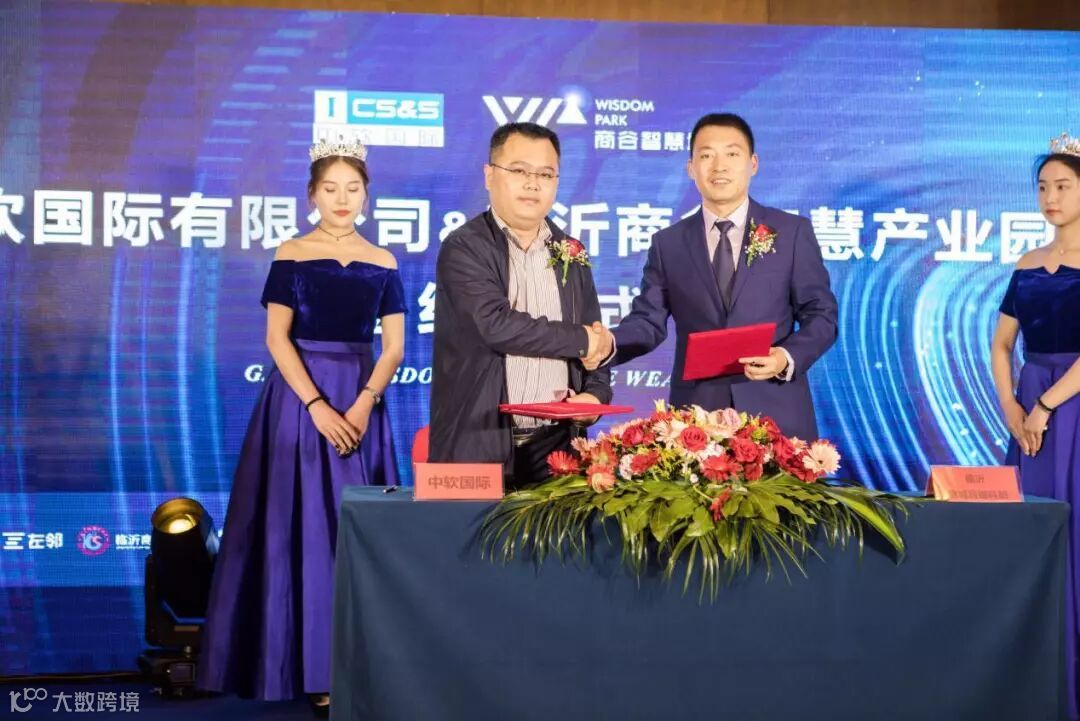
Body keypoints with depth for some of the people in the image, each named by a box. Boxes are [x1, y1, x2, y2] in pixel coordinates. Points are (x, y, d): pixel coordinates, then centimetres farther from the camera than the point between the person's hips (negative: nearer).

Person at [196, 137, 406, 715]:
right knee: (303, 525, -2)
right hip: (300, 398, -2)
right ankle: (312, 666, 5)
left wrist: (363, 404, -12)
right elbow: (277, 338, -6)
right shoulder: (292, 256, -1)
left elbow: (394, 347, 3)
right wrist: (317, 406, -16)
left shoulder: (383, 264, 6)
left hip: (361, 402, 2)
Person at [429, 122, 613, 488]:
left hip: (556, 445, 4)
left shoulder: (571, 253, 14)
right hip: (478, 447, -4)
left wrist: (596, 394, -3)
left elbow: (597, 344, 18)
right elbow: (497, 324, -19)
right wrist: (580, 338, -8)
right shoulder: (464, 248, -4)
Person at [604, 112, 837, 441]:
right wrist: (609, 343, -15)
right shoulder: (668, 243, 10)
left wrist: (787, 358, -15)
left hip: (775, 414, -1)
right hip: (696, 417, 1)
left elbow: (821, 315, 3)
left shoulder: (793, 232, 5)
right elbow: (648, 320, 6)